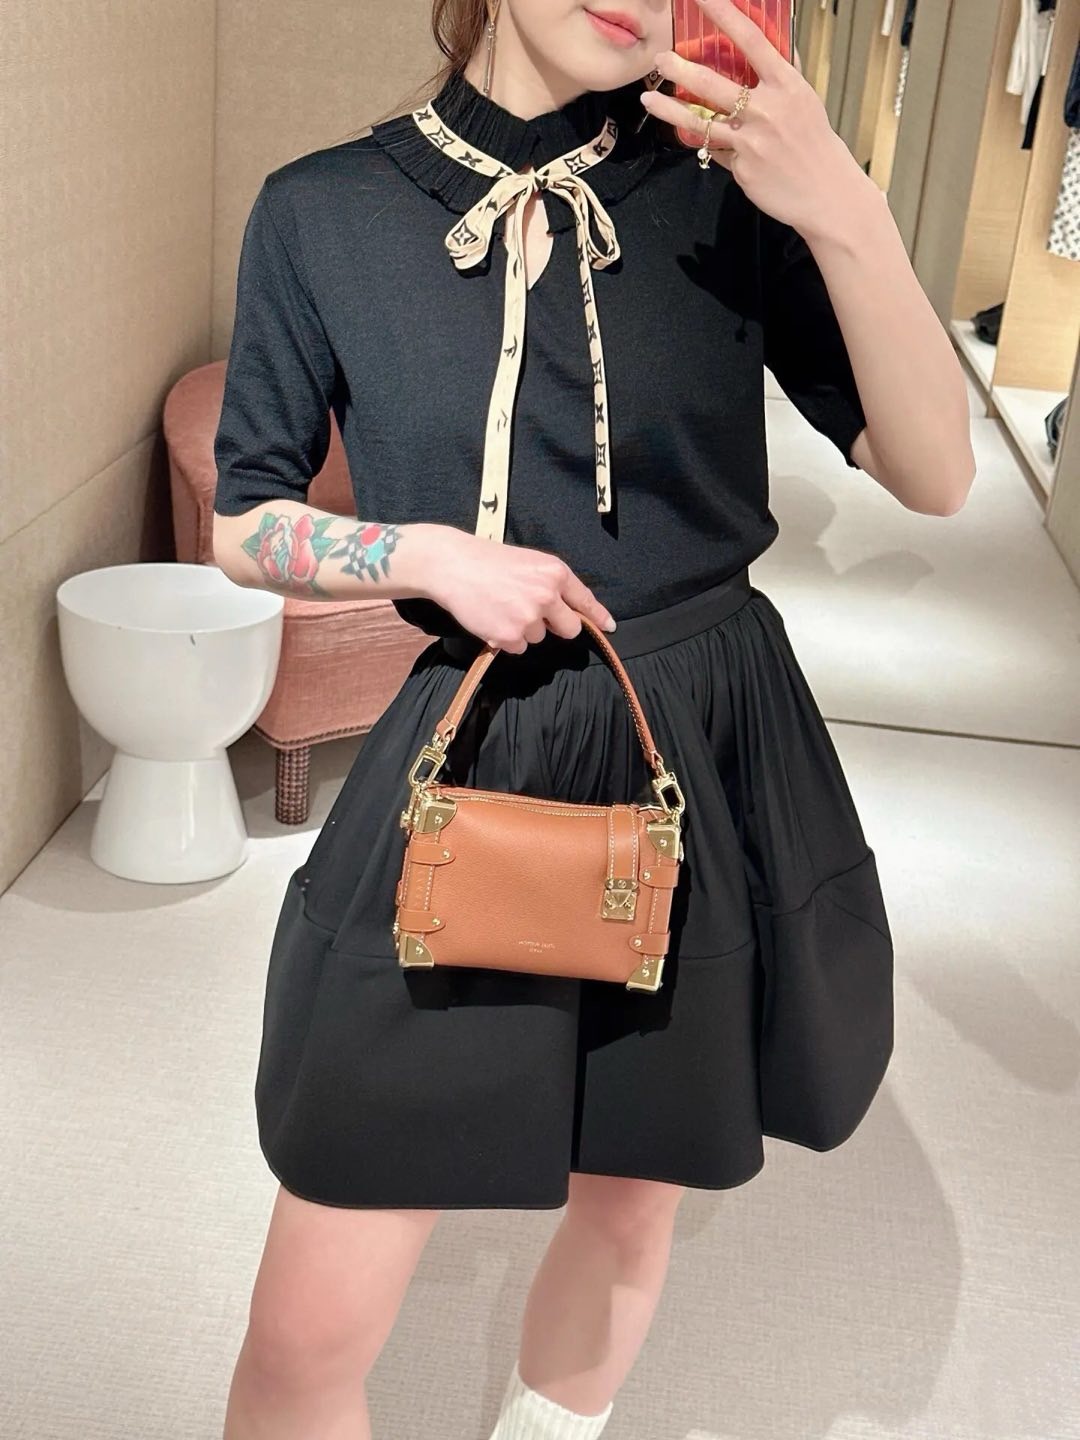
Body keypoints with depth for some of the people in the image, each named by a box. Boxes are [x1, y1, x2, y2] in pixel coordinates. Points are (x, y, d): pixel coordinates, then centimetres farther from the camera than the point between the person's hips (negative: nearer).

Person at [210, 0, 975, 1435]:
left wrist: (848, 216, -22)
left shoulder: (726, 184, -4)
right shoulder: (321, 213, -4)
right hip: (463, 767, -1)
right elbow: (246, 523, 4)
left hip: (712, 766, 2)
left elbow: (935, 476, -7)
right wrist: (435, 554, -15)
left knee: (629, 1204, 21)